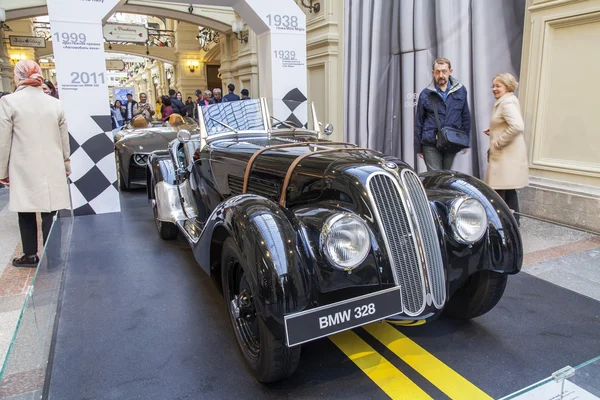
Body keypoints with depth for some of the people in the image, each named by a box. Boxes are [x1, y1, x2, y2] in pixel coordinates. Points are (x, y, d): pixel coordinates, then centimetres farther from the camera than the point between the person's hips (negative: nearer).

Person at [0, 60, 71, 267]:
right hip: (52, 168, 2)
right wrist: (66, 165, 20)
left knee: (26, 212, 11)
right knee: (50, 212, 4)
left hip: (24, 169, -2)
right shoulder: (55, 103, 3)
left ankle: (31, 255, 21)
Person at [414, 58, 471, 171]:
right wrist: (418, 148, 5)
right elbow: (418, 122, 5)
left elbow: (466, 117, 13)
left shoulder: (461, 90, 6)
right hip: (431, 145, -2)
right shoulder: (425, 94, 0)